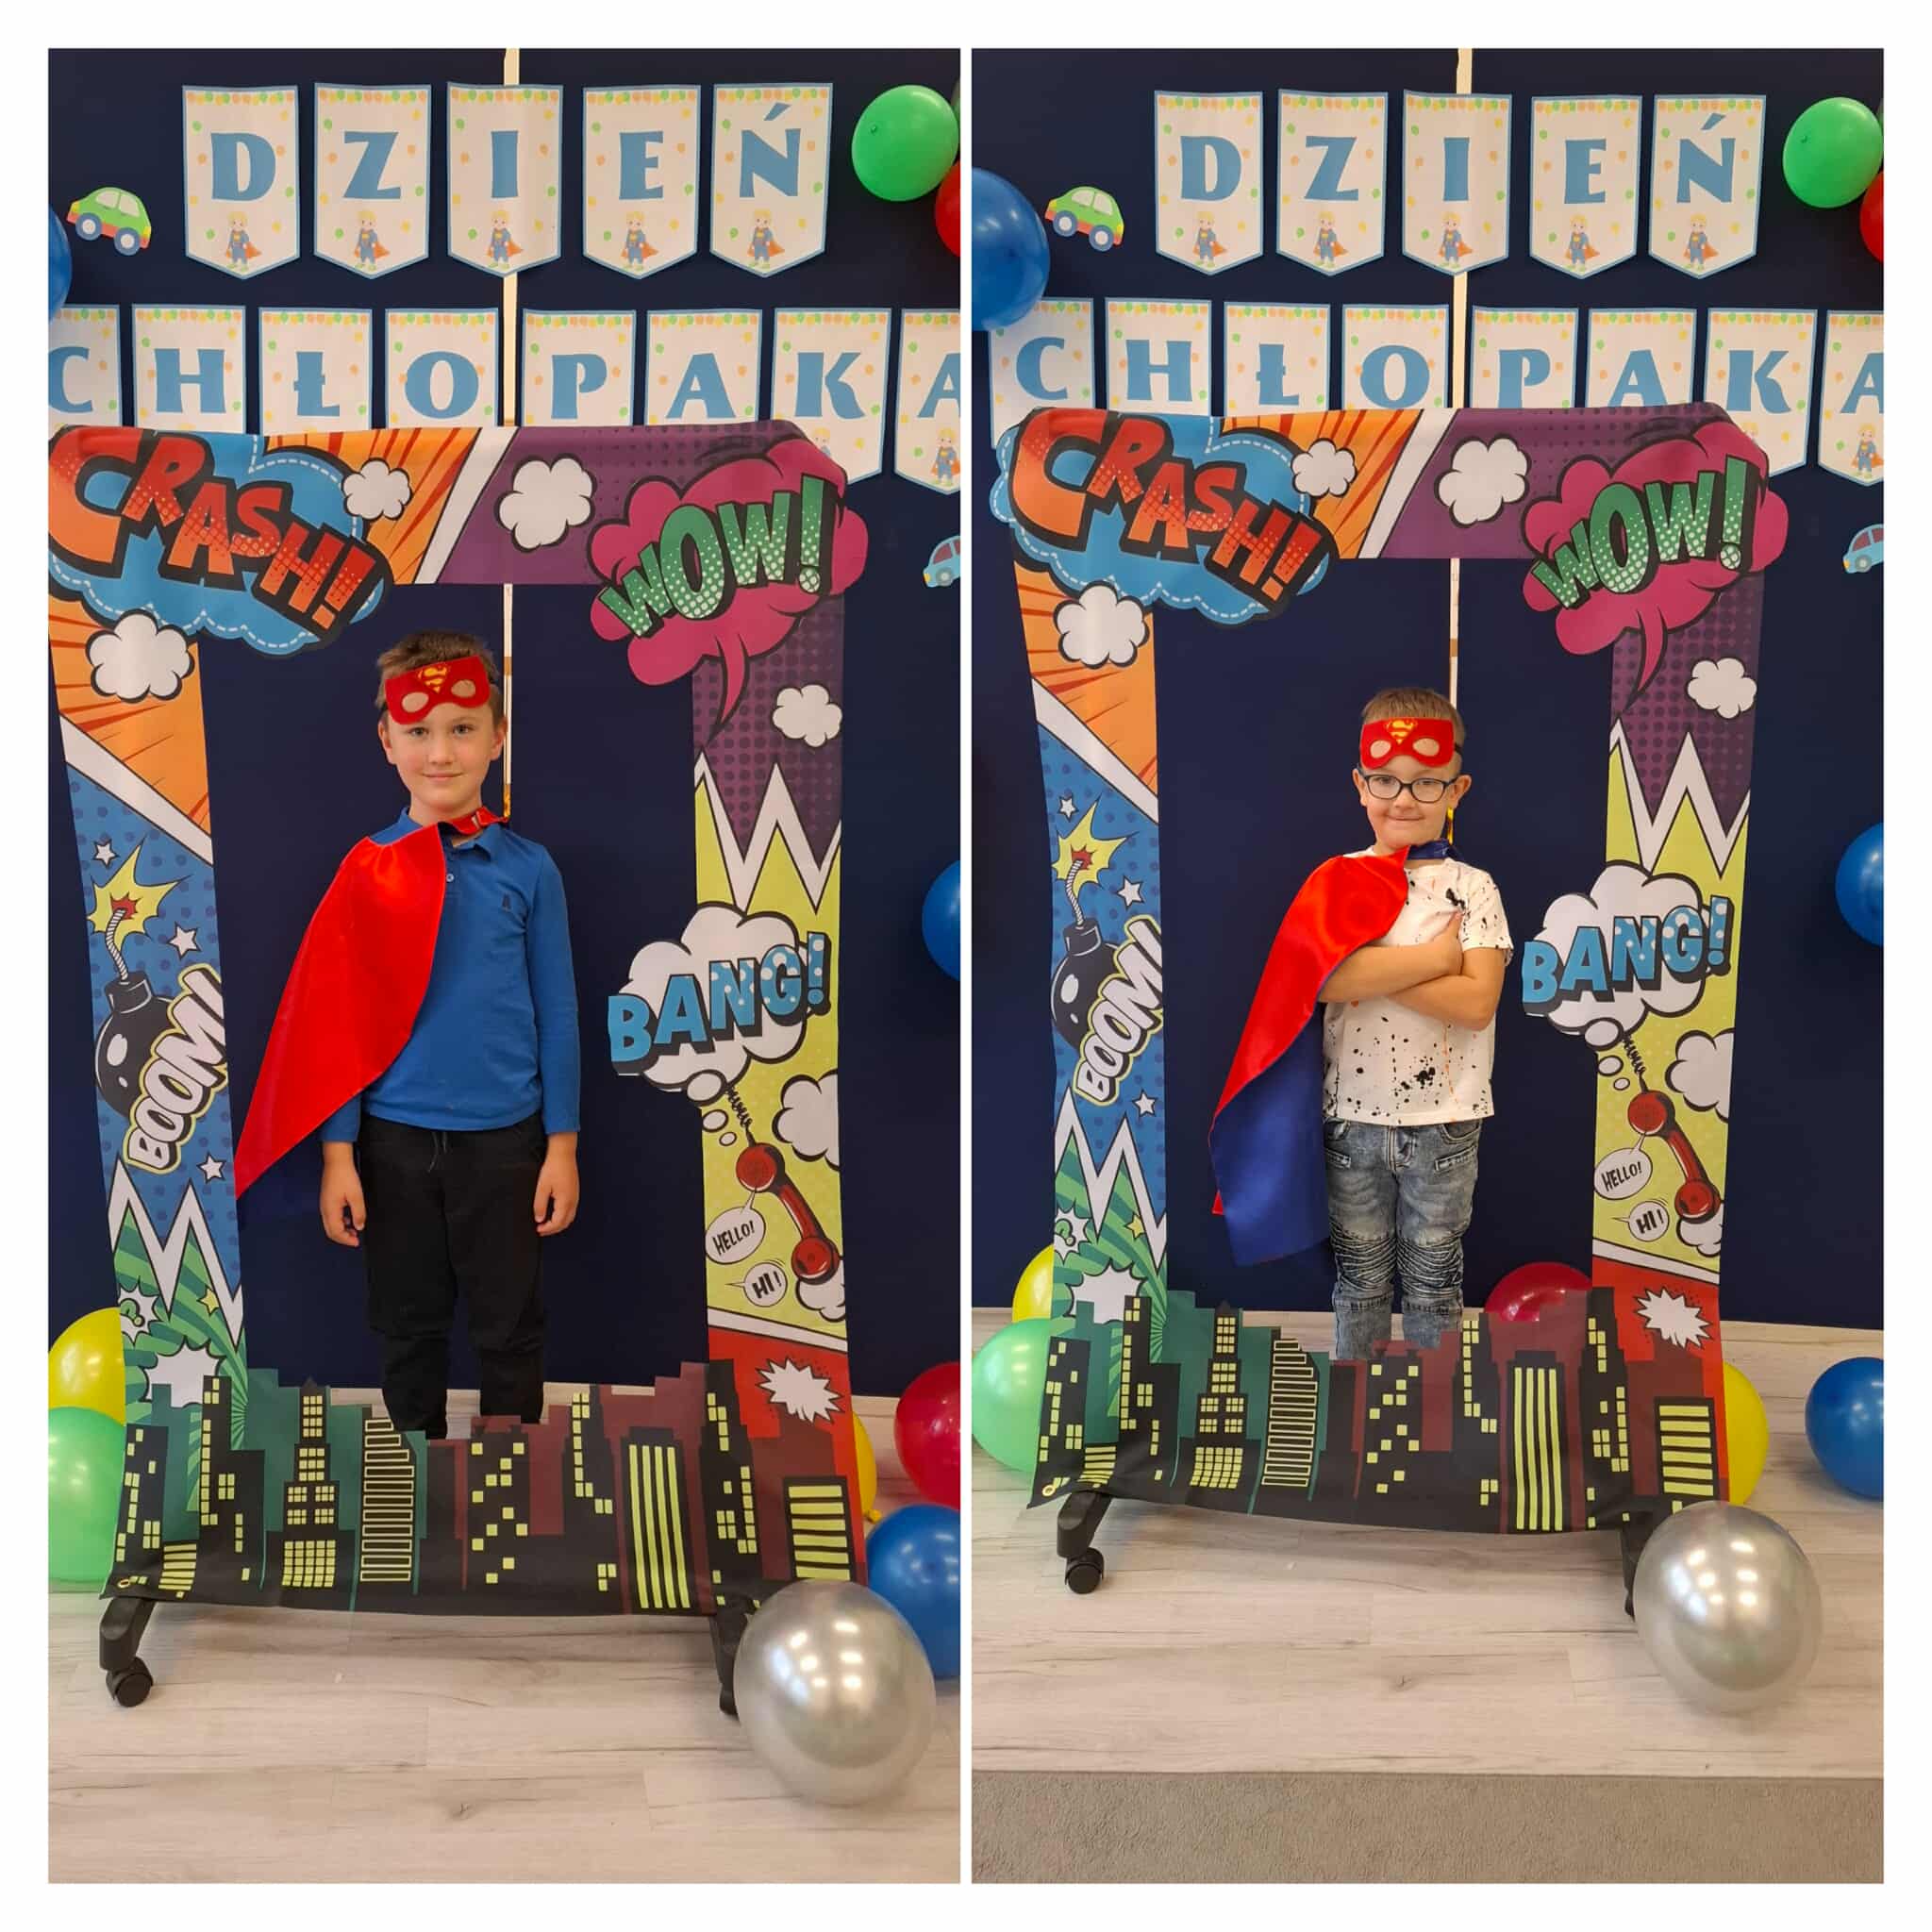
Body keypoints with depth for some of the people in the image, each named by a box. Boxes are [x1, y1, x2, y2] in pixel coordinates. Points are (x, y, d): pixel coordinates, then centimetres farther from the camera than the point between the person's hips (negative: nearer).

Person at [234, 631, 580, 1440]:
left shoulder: (529, 869, -4)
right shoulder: (366, 873, -3)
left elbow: (556, 1014, 0)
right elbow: (337, 1023, 0)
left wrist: (562, 1146, -2)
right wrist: (338, 1156, -2)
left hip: (504, 1138, -1)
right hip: (395, 1140, 1)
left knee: (509, 1328, 11)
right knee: (408, 1327, 15)